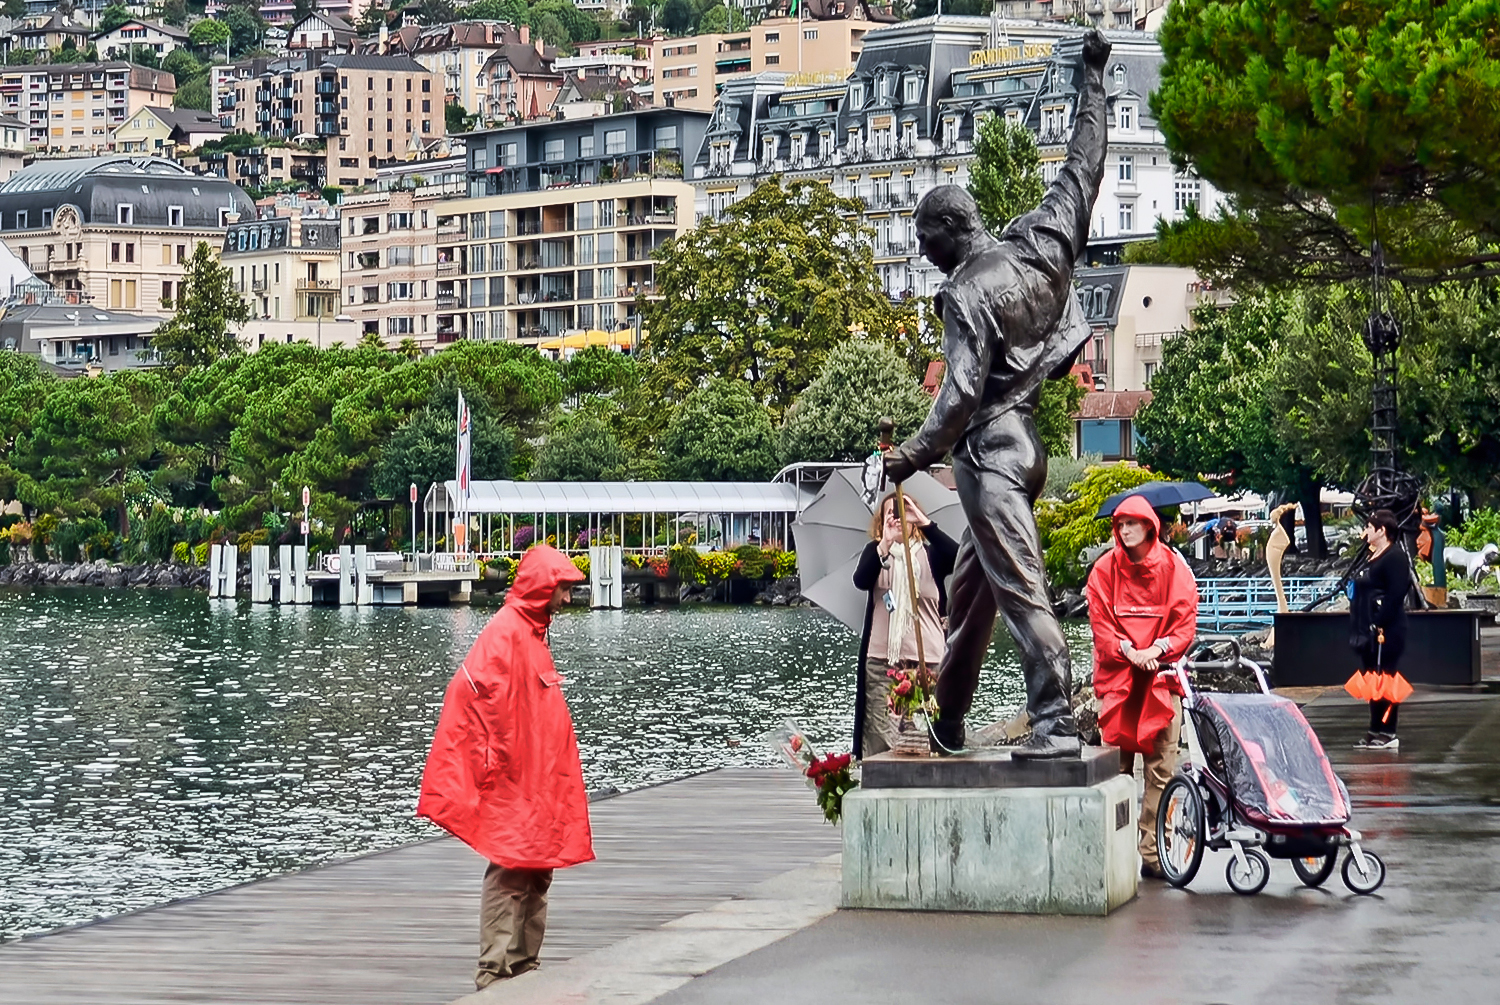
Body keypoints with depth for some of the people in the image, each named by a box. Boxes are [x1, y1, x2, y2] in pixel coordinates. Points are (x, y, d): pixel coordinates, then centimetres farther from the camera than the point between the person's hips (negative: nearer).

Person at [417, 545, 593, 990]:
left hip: (540, 780, 10)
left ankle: (524, 969, 18)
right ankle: (495, 973, -8)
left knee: (537, 876, 12)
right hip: (512, 785, -10)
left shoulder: (532, 633, 16)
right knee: (510, 875, -9)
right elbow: (479, 694, -21)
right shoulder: (505, 631, -14)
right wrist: (496, 763, -20)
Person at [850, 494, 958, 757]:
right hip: (882, 659, 0)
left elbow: (957, 558, -11)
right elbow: (861, 581, -7)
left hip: (927, 659, 0)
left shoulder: (931, 554, 11)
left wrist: (925, 523, -18)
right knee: (881, 738, -7)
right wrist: (884, 545, -22)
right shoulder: (876, 552, 13)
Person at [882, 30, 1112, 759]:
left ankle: (1056, 721, -16)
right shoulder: (1040, 242, 2)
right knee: (969, 583, 17)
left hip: (989, 448, -9)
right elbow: (1083, 167, 11)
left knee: (1019, 587, -11)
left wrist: (915, 454, -11)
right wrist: (1092, 80, 18)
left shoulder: (966, 294, -16)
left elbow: (962, 392, -20)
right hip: (1032, 439, 9)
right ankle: (947, 718, 25)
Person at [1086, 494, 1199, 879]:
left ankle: (1152, 853, -3)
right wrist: (1128, 651, -13)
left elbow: (1185, 620, 2)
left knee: (1161, 767, -5)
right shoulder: (1105, 569, 7)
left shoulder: (1173, 566, 4)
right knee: (1116, 765, -1)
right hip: (1117, 674, 1)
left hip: (1161, 673, -1)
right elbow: (1100, 621, 3)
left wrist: (1158, 649, -14)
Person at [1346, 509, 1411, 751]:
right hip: (1370, 631, 10)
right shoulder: (1373, 557, 18)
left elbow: (1396, 594, -21)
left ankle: (1387, 734, -3)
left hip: (1386, 632, -10)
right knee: (1371, 681, 12)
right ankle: (1376, 733, 17)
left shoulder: (1395, 557, -12)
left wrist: (1381, 626, -24)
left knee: (1384, 681, -7)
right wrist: (1359, 628, 18)